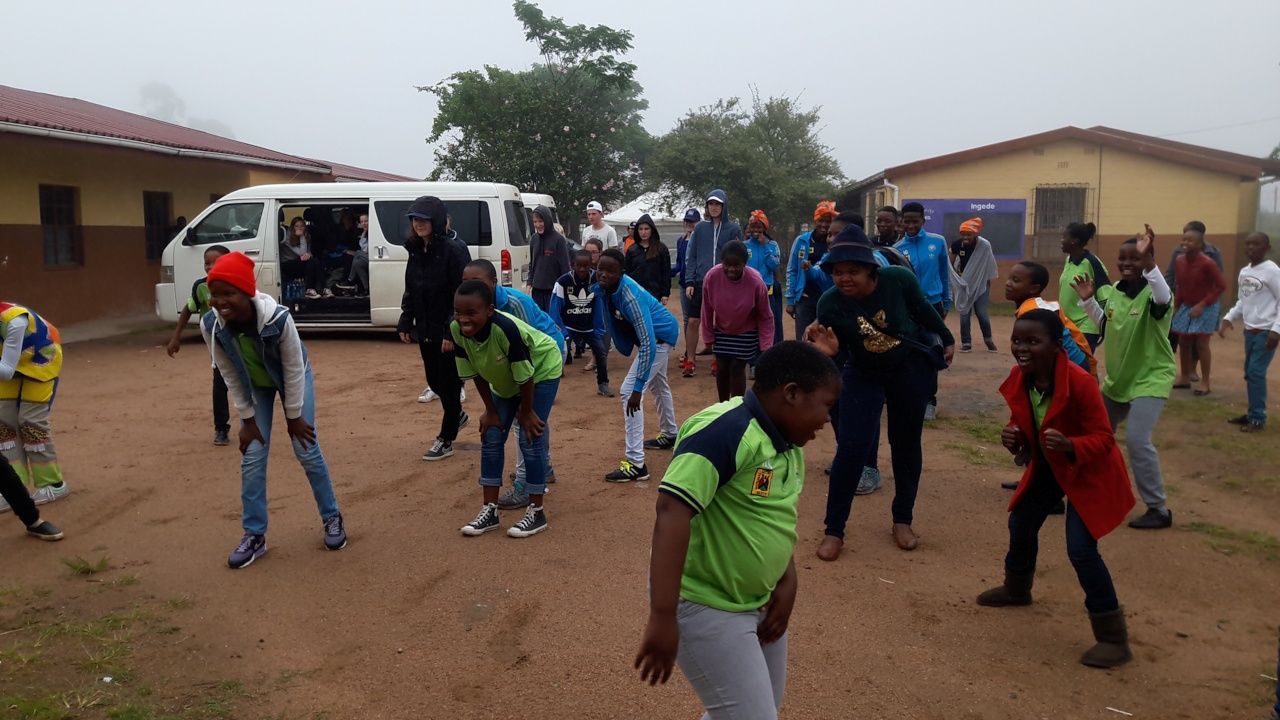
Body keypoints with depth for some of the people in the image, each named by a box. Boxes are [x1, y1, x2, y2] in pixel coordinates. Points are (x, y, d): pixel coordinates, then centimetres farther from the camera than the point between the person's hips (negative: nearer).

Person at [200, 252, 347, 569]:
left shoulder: (278, 319, -40)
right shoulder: (211, 326, -30)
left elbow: (294, 370, -24)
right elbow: (230, 377, -15)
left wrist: (294, 416, -15)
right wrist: (248, 419, -9)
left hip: (293, 379, -3)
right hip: (255, 386, 3)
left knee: (307, 451, 2)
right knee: (251, 458, 0)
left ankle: (332, 518, 21)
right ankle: (254, 535, 13)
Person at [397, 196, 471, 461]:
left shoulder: (454, 250, -16)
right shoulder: (417, 250, 7)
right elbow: (410, 291, 15)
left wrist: (452, 332, -22)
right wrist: (405, 323, 9)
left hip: (449, 331, -7)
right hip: (425, 330, 7)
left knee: (449, 383, 3)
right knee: (434, 380, 18)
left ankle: (446, 440, 16)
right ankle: (456, 415, 44)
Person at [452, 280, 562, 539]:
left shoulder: (507, 329, -41)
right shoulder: (456, 330, -25)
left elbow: (525, 375, -28)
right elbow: (475, 373, -10)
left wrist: (526, 412, -16)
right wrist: (490, 411, -5)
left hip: (542, 370, -6)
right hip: (504, 380, 6)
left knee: (530, 438, -10)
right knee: (491, 437, 3)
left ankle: (537, 511, 4)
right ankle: (490, 510, 13)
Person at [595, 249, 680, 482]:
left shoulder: (630, 296, -36)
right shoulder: (603, 286, -15)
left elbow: (647, 343, -38)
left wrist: (637, 387, -38)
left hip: (661, 335, -9)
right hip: (655, 333, 9)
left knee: (628, 391, -16)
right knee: (657, 385, 29)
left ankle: (636, 464, -14)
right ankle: (669, 435, 54)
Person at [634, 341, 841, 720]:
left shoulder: (789, 443, 3)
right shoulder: (725, 430, -26)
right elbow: (672, 511, -34)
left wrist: (787, 582, 3)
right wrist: (663, 617, -37)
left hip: (760, 601, 9)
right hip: (706, 606, -9)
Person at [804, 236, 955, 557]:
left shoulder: (898, 280, -25)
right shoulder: (830, 304, -24)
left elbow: (923, 310, -5)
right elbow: (839, 358, -19)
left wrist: (947, 339, 10)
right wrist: (829, 352, -42)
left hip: (912, 369, 1)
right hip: (864, 375, 0)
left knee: (906, 445, 12)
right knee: (852, 447, -11)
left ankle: (903, 520, 31)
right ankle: (834, 531, 1)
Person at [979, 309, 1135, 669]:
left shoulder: (1080, 382, -32)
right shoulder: (1018, 380, -12)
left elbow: (1104, 439, -26)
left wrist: (1070, 446, -44)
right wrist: (1014, 438, -20)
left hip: (1088, 471, -7)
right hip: (1046, 465, 7)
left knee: (1081, 549, -14)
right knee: (1021, 525, 19)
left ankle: (1114, 638, 1)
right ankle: (1016, 589, 49)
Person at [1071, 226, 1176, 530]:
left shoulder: (1151, 294, -21)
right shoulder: (1113, 291, 0)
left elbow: (1164, 298, -46)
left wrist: (1148, 260, -59)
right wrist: (1089, 299, -2)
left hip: (1151, 379, -8)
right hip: (1117, 379, 8)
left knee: (1137, 440, -20)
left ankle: (1159, 510, -6)